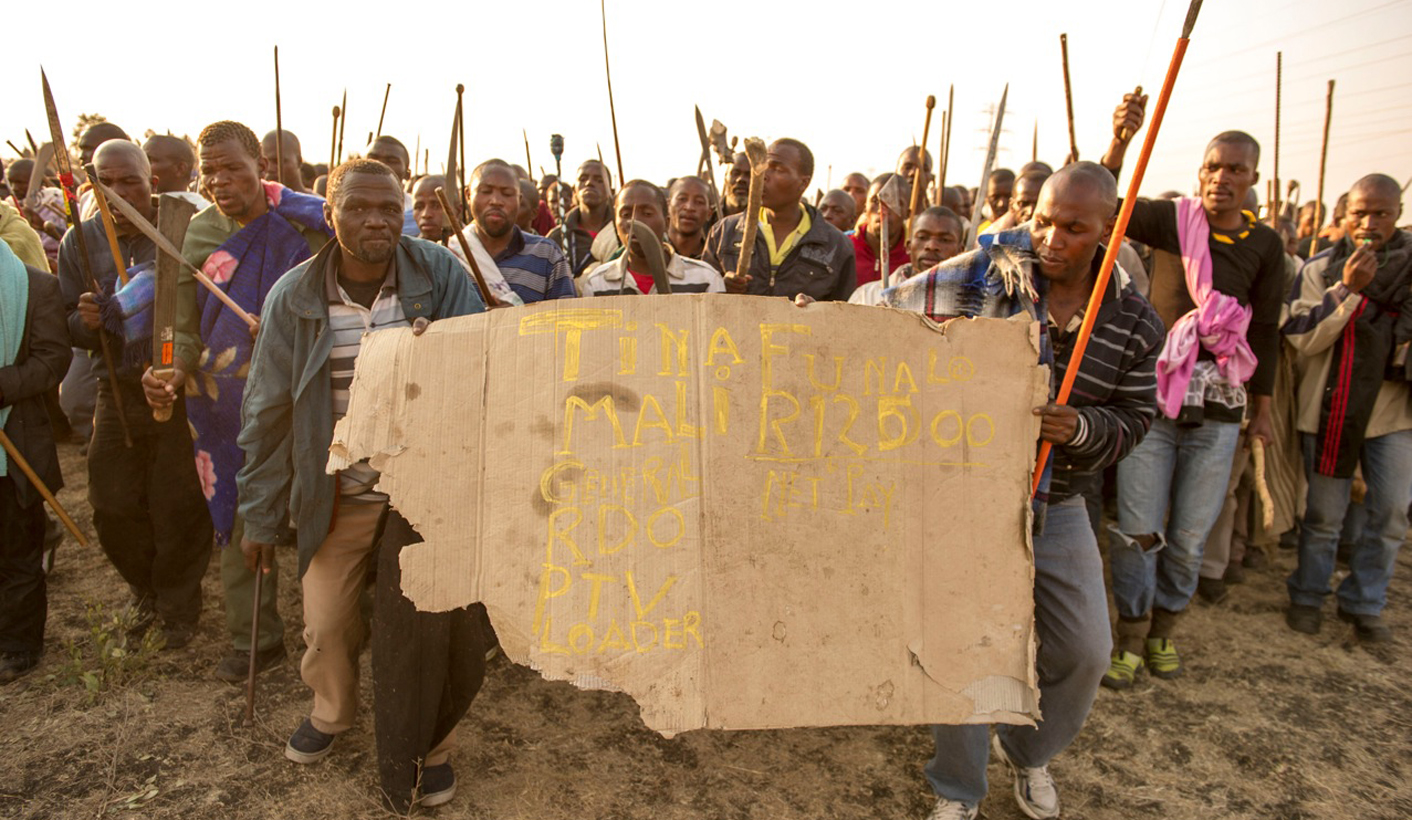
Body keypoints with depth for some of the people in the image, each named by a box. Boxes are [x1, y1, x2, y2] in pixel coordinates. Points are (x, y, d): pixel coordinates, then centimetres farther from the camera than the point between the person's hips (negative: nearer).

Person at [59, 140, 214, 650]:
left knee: (180, 511, 5)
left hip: (182, 392, -4)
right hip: (118, 393, 4)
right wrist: (85, 320, -14)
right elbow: (69, 330, 9)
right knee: (113, 510, 10)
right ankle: (147, 595, 36)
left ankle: (179, 608, 27)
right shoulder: (80, 242, 4)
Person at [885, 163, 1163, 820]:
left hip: (1056, 507, 3)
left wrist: (1079, 428, -18)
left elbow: (1133, 417, 2)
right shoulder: (982, 273, -10)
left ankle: (1027, 752, 40)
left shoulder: (1133, 323, -2)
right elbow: (888, 316, -3)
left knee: (1083, 650, 8)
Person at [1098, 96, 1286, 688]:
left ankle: (1164, 632, 32)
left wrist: (1262, 408, 12)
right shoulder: (1172, 221, -2)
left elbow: (1265, 330, 10)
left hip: (1218, 411, 2)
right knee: (1137, 529, 1)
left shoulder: (1265, 245, 5)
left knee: (1190, 535, 11)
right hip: (1152, 400, -2)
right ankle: (1131, 639, 20)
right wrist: (1119, 143, -33)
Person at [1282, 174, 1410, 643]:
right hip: (1331, 406, -2)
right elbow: (1301, 338, -11)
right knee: (1324, 514, 5)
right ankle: (1307, 595, 23)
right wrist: (1347, 290, -20)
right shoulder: (1321, 268, -2)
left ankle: (1364, 603, 20)